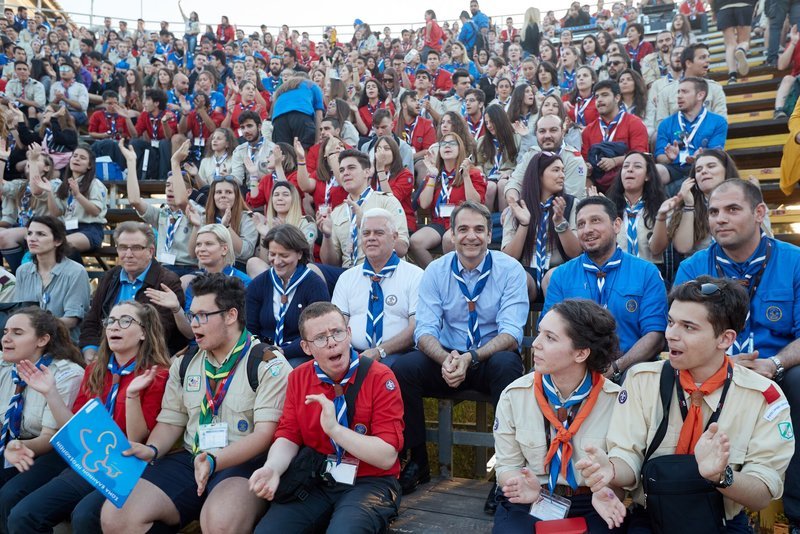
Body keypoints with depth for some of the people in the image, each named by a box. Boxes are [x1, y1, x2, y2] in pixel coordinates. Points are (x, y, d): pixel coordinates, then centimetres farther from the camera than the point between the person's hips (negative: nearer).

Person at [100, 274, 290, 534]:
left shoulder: (268, 364, -7)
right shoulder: (184, 364, 13)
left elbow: (265, 432, -14)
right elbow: (170, 422, 15)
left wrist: (214, 461, -25)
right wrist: (152, 450, -6)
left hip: (244, 463, -5)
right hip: (190, 460, 6)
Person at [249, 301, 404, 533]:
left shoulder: (380, 377, -12)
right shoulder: (298, 378, 5)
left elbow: (387, 457, -15)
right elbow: (288, 438, 3)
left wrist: (335, 429, -26)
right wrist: (272, 469, -19)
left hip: (369, 483, -4)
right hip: (315, 481, 4)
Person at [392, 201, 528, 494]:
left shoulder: (510, 269, -7)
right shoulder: (436, 271, 0)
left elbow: (511, 333, -15)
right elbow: (425, 330, -8)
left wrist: (470, 358, -32)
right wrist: (446, 359, -31)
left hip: (492, 359, -2)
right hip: (446, 358, 2)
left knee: (506, 364, -36)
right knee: (402, 368, -24)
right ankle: (417, 462, -5)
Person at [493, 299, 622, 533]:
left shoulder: (615, 399, -8)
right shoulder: (514, 395, -5)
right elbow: (507, 464, 1)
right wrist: (525, 486, -20)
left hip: (590, 506, 0)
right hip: (527, 503, 0)